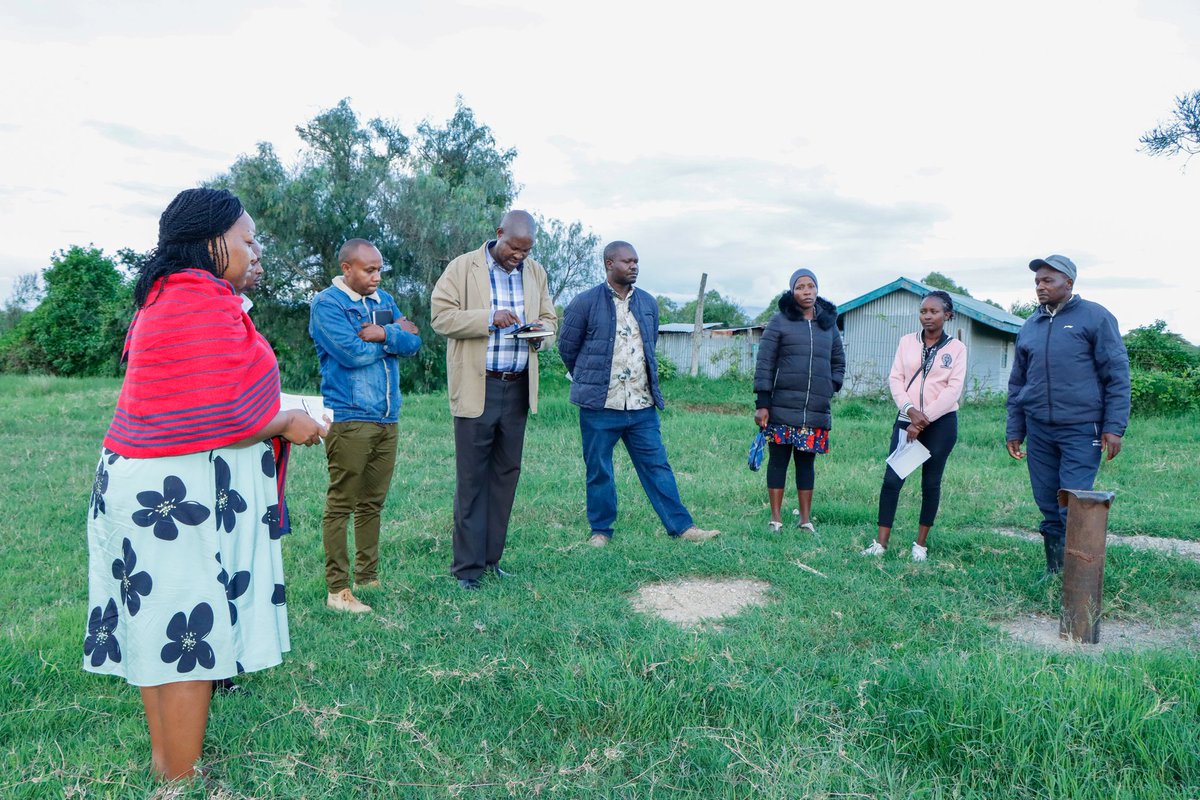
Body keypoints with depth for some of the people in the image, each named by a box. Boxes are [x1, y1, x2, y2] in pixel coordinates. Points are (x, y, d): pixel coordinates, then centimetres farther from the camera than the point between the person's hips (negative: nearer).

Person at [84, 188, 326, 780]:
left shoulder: (165, 296, 14)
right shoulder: (209, 305, -19)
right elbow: (222, 420, -25)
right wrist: (288, 425, -8)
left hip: (142, 481, 10)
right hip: (185, 492, -10)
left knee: (159, 629, 17)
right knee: (191, 633, 1)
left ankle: (163, 760, 32)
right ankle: (181, 780, 14)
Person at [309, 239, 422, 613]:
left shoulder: (384, 300, 15)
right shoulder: (326, 303, -5)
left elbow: (414, 342, 5)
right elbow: (350, 352, -18)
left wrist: (384, 334, -14)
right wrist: (396, 334, -5)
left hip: (387, 418, 7)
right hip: (349, 418, -7)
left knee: (372, 503, 12)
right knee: (340, 505, -2)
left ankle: (368, 577, 22)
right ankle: (337, 589, 4)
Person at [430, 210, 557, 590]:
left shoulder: (535, 272, 13)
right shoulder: (463, 267, -1)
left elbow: (549, 318, 21)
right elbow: (440, 316, -8)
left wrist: (540, 331, -3)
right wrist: (489, 318, -19)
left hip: (518, 388, 5)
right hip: (477, 388, -5)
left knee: (507, 473, 8)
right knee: (471, 478, -2)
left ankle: (491, 557, 20)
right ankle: (467, 566, 6)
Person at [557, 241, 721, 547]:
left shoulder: (648, 303, 10)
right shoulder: (585, 303, -5)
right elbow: (567, 347, 5)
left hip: (642, 406, 3)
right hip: (599, 406, -3)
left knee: (657, 466, 6)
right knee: (598, 471, 7)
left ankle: (681, 526, 11)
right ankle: (600, 531, 20)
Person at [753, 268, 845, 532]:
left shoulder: (829, 324, 13)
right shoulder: (779, 321, 1)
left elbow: (839, 362, 23)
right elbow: (764, 363, -3)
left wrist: (831, 389, 7)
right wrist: (762, 404, -8)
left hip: (816, 410, 3)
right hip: (782, 408, -3)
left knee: (806, 462, 9)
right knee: (778, 460, 2)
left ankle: (806, 520, 16)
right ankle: (775, 519, 10)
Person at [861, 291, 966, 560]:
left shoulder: (956, 348, 0)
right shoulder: (907, 341, 7)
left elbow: (954, 389, -8)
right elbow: (895, 378, 1)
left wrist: (924, 419, -14)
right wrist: (910, 410, -14)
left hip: (941, 423, -2)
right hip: (906, 419, 2)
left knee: (931, 483, 6)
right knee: (892, 479, -4)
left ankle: (921, 543, 17)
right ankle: (881, 543, 0)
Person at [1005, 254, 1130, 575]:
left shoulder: (1095, 317, -2)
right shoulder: (1030, 326, 13)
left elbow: (1117, 376, -4)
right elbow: (1017, 383, 17)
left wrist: (1114, 427, -10)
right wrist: (1014, 431, 14)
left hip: (1081, 429, -5)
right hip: (1038, 431, 5)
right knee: (1048, 508, 10)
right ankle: (1054, 571, 21)